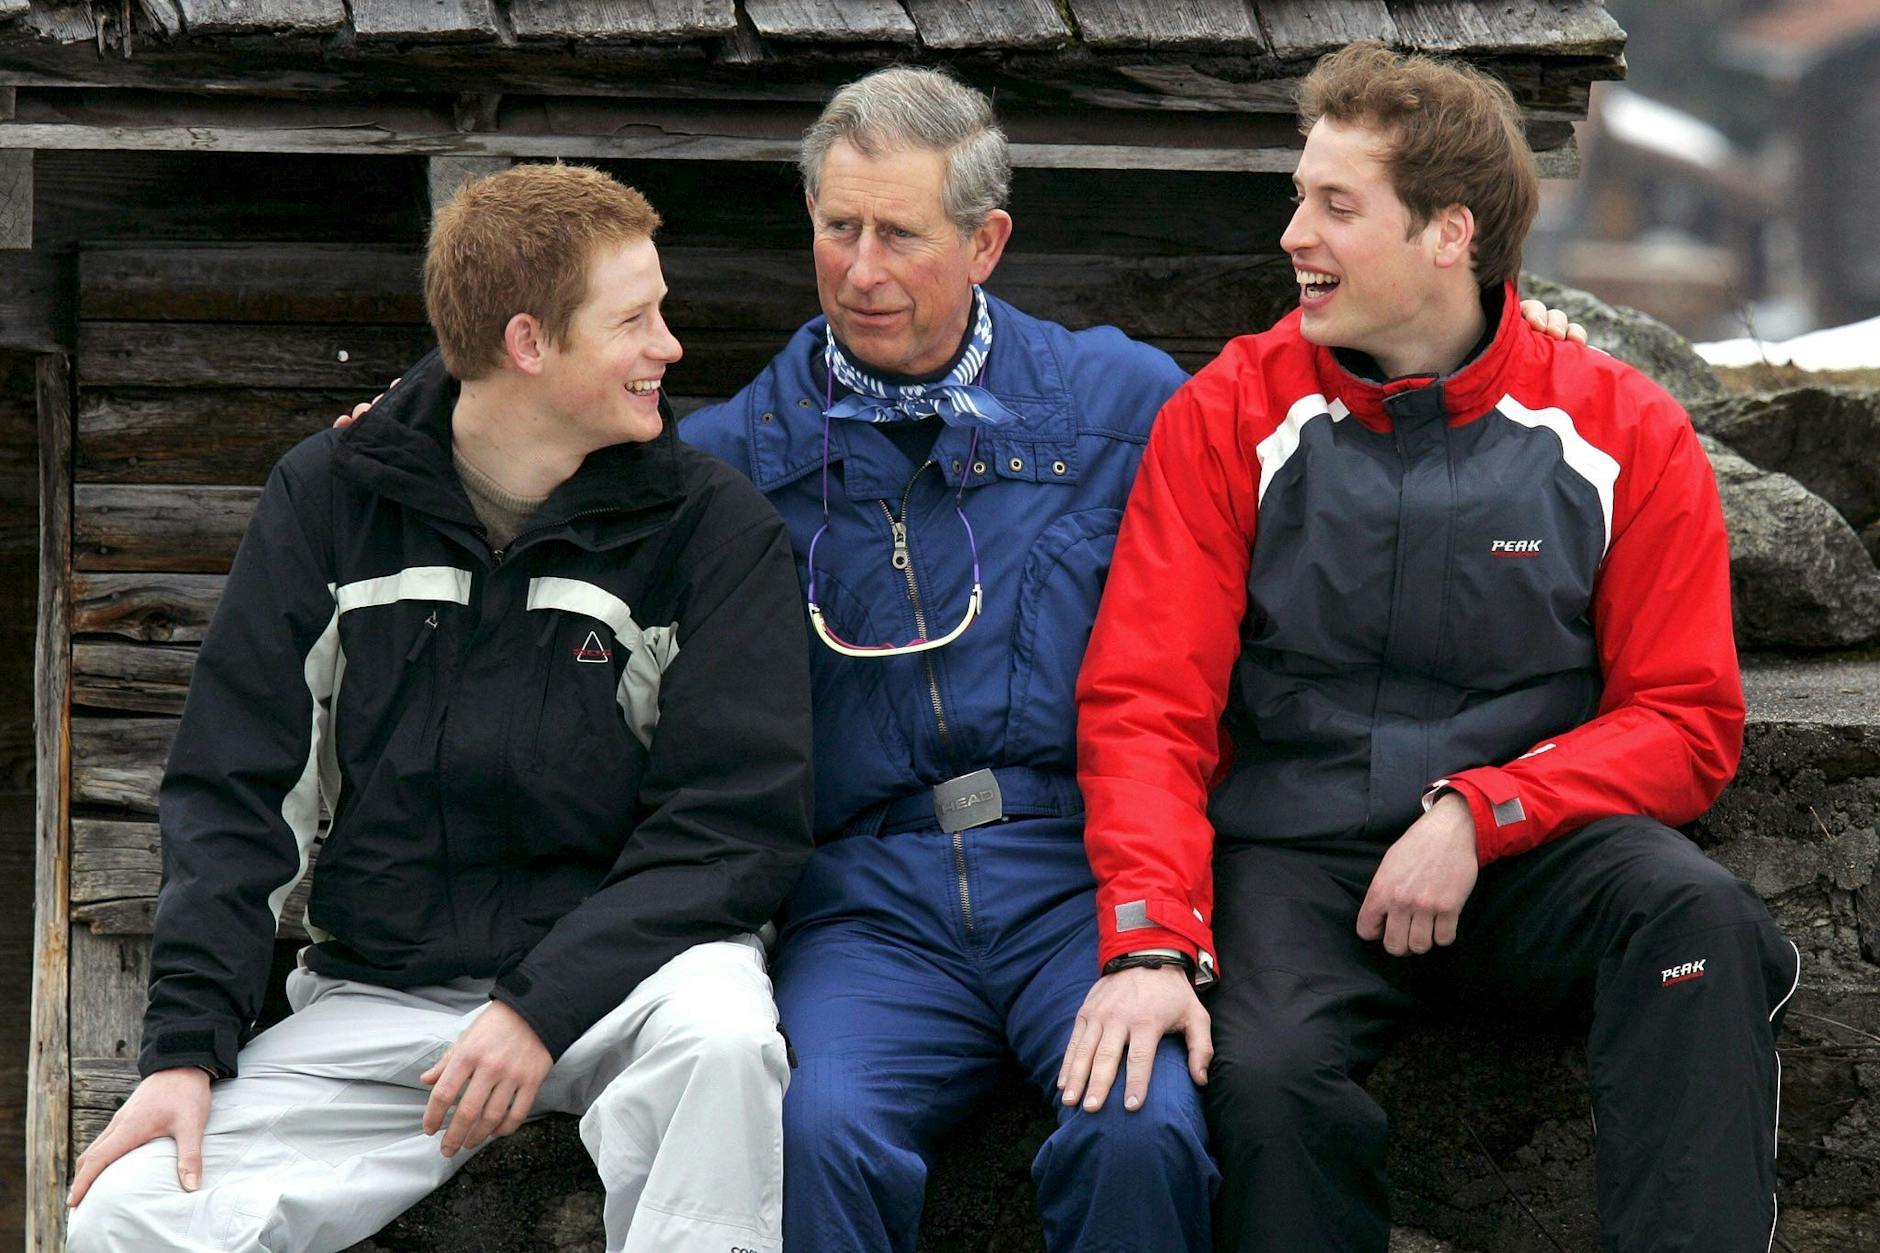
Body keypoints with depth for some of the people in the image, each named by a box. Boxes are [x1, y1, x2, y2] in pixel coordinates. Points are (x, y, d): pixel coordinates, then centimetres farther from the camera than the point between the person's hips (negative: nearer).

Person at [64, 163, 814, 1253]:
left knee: (719, 1026, -36)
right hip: (378, 995, 1)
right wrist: (187, 1046, -8)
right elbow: (238, 790, 5)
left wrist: (544, 1004, -19)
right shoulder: (329, 498, 4)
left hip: (615, 965, -1)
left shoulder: (711, 525, -1)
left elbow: (741, 819, -7)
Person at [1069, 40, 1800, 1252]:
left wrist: (1476, 816, -14)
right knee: (1268, 1073, -33)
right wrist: (1151, 941, -20)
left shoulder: (1623, 434, 4)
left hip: (1532, 846, 1)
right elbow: (1144, 703, -3)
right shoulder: (1230, 418, 3)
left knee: (1697, 912, -32)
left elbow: (1687, 720, 3)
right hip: (1293, 855, 0)